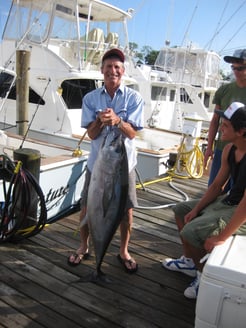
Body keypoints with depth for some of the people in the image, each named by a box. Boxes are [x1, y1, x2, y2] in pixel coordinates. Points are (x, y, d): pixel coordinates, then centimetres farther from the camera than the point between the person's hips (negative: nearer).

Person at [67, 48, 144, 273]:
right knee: (87, 207, 10)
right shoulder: (90, 98, -1)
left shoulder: (134, 98, -6)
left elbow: (132, 133, -11)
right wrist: (100, 120, -26)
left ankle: (123, 251, 30)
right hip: (97, 161, 1)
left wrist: (117, 120, -30)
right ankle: (84, 247, 34)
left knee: (126, 209, 7)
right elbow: (91, 134, -5)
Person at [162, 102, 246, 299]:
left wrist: (222, 237, -28)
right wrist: (196, 209, 1)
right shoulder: (229, 149, -2)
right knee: (181, 210, 16)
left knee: (191, 231, -23)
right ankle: (190, 262, 29)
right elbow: (217, 185, 7)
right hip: (227, 202, 9)